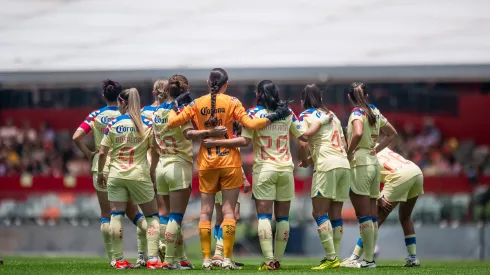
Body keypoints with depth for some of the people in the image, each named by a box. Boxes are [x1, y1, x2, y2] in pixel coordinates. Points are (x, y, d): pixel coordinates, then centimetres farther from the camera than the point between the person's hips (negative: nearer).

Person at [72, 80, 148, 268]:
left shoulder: (95, 116, -1)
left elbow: (76, 137, -9)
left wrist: (88, 154, 2)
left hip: (101, 167, 0)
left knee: (106, 215, 7)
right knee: (132, 212, 9)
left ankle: (113, 258, 1)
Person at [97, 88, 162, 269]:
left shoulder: (112, 124, -2)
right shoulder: (147, 125, -3)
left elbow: (102, 153, -1)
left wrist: (100, 173, 12)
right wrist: (152, 171, 11)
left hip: (116, 175, 1)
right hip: (139, 175, -1)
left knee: (116, 215, 6)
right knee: (152, 216, 8)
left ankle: (119, 260, 3)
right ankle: (152, 259, -2)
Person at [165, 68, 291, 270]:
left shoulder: (197, 104, 1)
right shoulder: (231, 102, -5)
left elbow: (172, 123, 0)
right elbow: (250, 124, -12)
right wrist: (274, 117, -5)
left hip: (206, 163, 2)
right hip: (229, 162, -2)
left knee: (206, 211, 7)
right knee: (228, 210, 0)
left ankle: (206, 259, 3)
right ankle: (227, 259, -6)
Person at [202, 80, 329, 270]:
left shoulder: (254, 113, -5)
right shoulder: (287, 112, 6)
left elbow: (244, 140, -11)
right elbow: (304, 135, 9)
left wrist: (215, 142, -9)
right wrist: (321, 123, 28)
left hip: (264, 169, -3)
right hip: (286, 169, 3)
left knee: (264, 215, -5)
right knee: (283, 217, 8)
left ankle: (269, 261, -16)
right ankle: (278, 259, 8)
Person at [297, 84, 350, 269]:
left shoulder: (306, 116, 2)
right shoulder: (331, 115, 21)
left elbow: (303, 144, -12)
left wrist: (305, 161, 7)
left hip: (327, 166, -7)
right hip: (344, 164, 7)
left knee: (319, 213, -5)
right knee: (335, 214, 9)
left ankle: (331, 257, -15)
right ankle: (334, 257, 7)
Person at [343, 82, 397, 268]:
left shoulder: (357, 113, -10)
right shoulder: (375, 112, 11)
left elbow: (358, 134, -29)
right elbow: (392, 133, 21)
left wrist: (349, 152, -15)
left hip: (360, 164, -7)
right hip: (374, 164, 7)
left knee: (363, 214, -6)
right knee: (372, 214, 9)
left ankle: (368, 260, -7)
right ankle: (370, 257, 12)